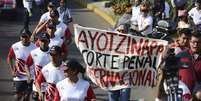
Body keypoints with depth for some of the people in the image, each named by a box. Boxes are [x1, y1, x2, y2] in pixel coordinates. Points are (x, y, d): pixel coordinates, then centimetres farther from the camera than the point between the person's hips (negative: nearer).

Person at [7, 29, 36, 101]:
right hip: (19, 76, 0)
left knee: (27, 95, 8)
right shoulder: (15, 47, -8)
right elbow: (9, 58, 5)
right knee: (18, 94, 5)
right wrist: (12, 71, -1)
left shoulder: (34, 47, -11)